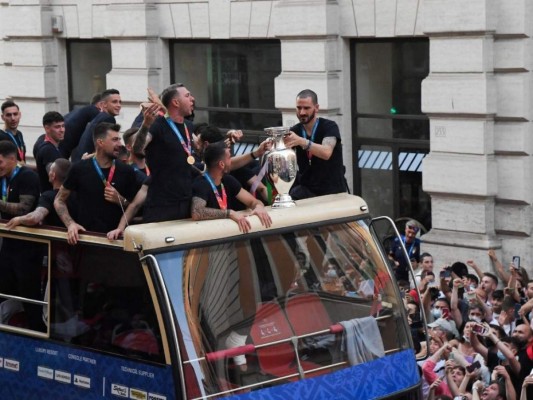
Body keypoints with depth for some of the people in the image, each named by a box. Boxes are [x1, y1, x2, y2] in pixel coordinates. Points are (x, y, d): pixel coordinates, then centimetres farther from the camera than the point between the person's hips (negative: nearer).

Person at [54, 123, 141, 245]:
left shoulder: (126, 171, 5)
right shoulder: (80, 169, 2)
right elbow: (59, 200, 10)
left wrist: (120, 200, -8)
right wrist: (70, 224, -5)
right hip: (86, 235, -1)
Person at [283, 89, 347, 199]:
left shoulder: (329, 127, -9)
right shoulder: (294, 131, 4)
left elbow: (326, 153, -28)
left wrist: (302, 141, -43)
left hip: (332, 189, -3)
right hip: (306, 188, 3)